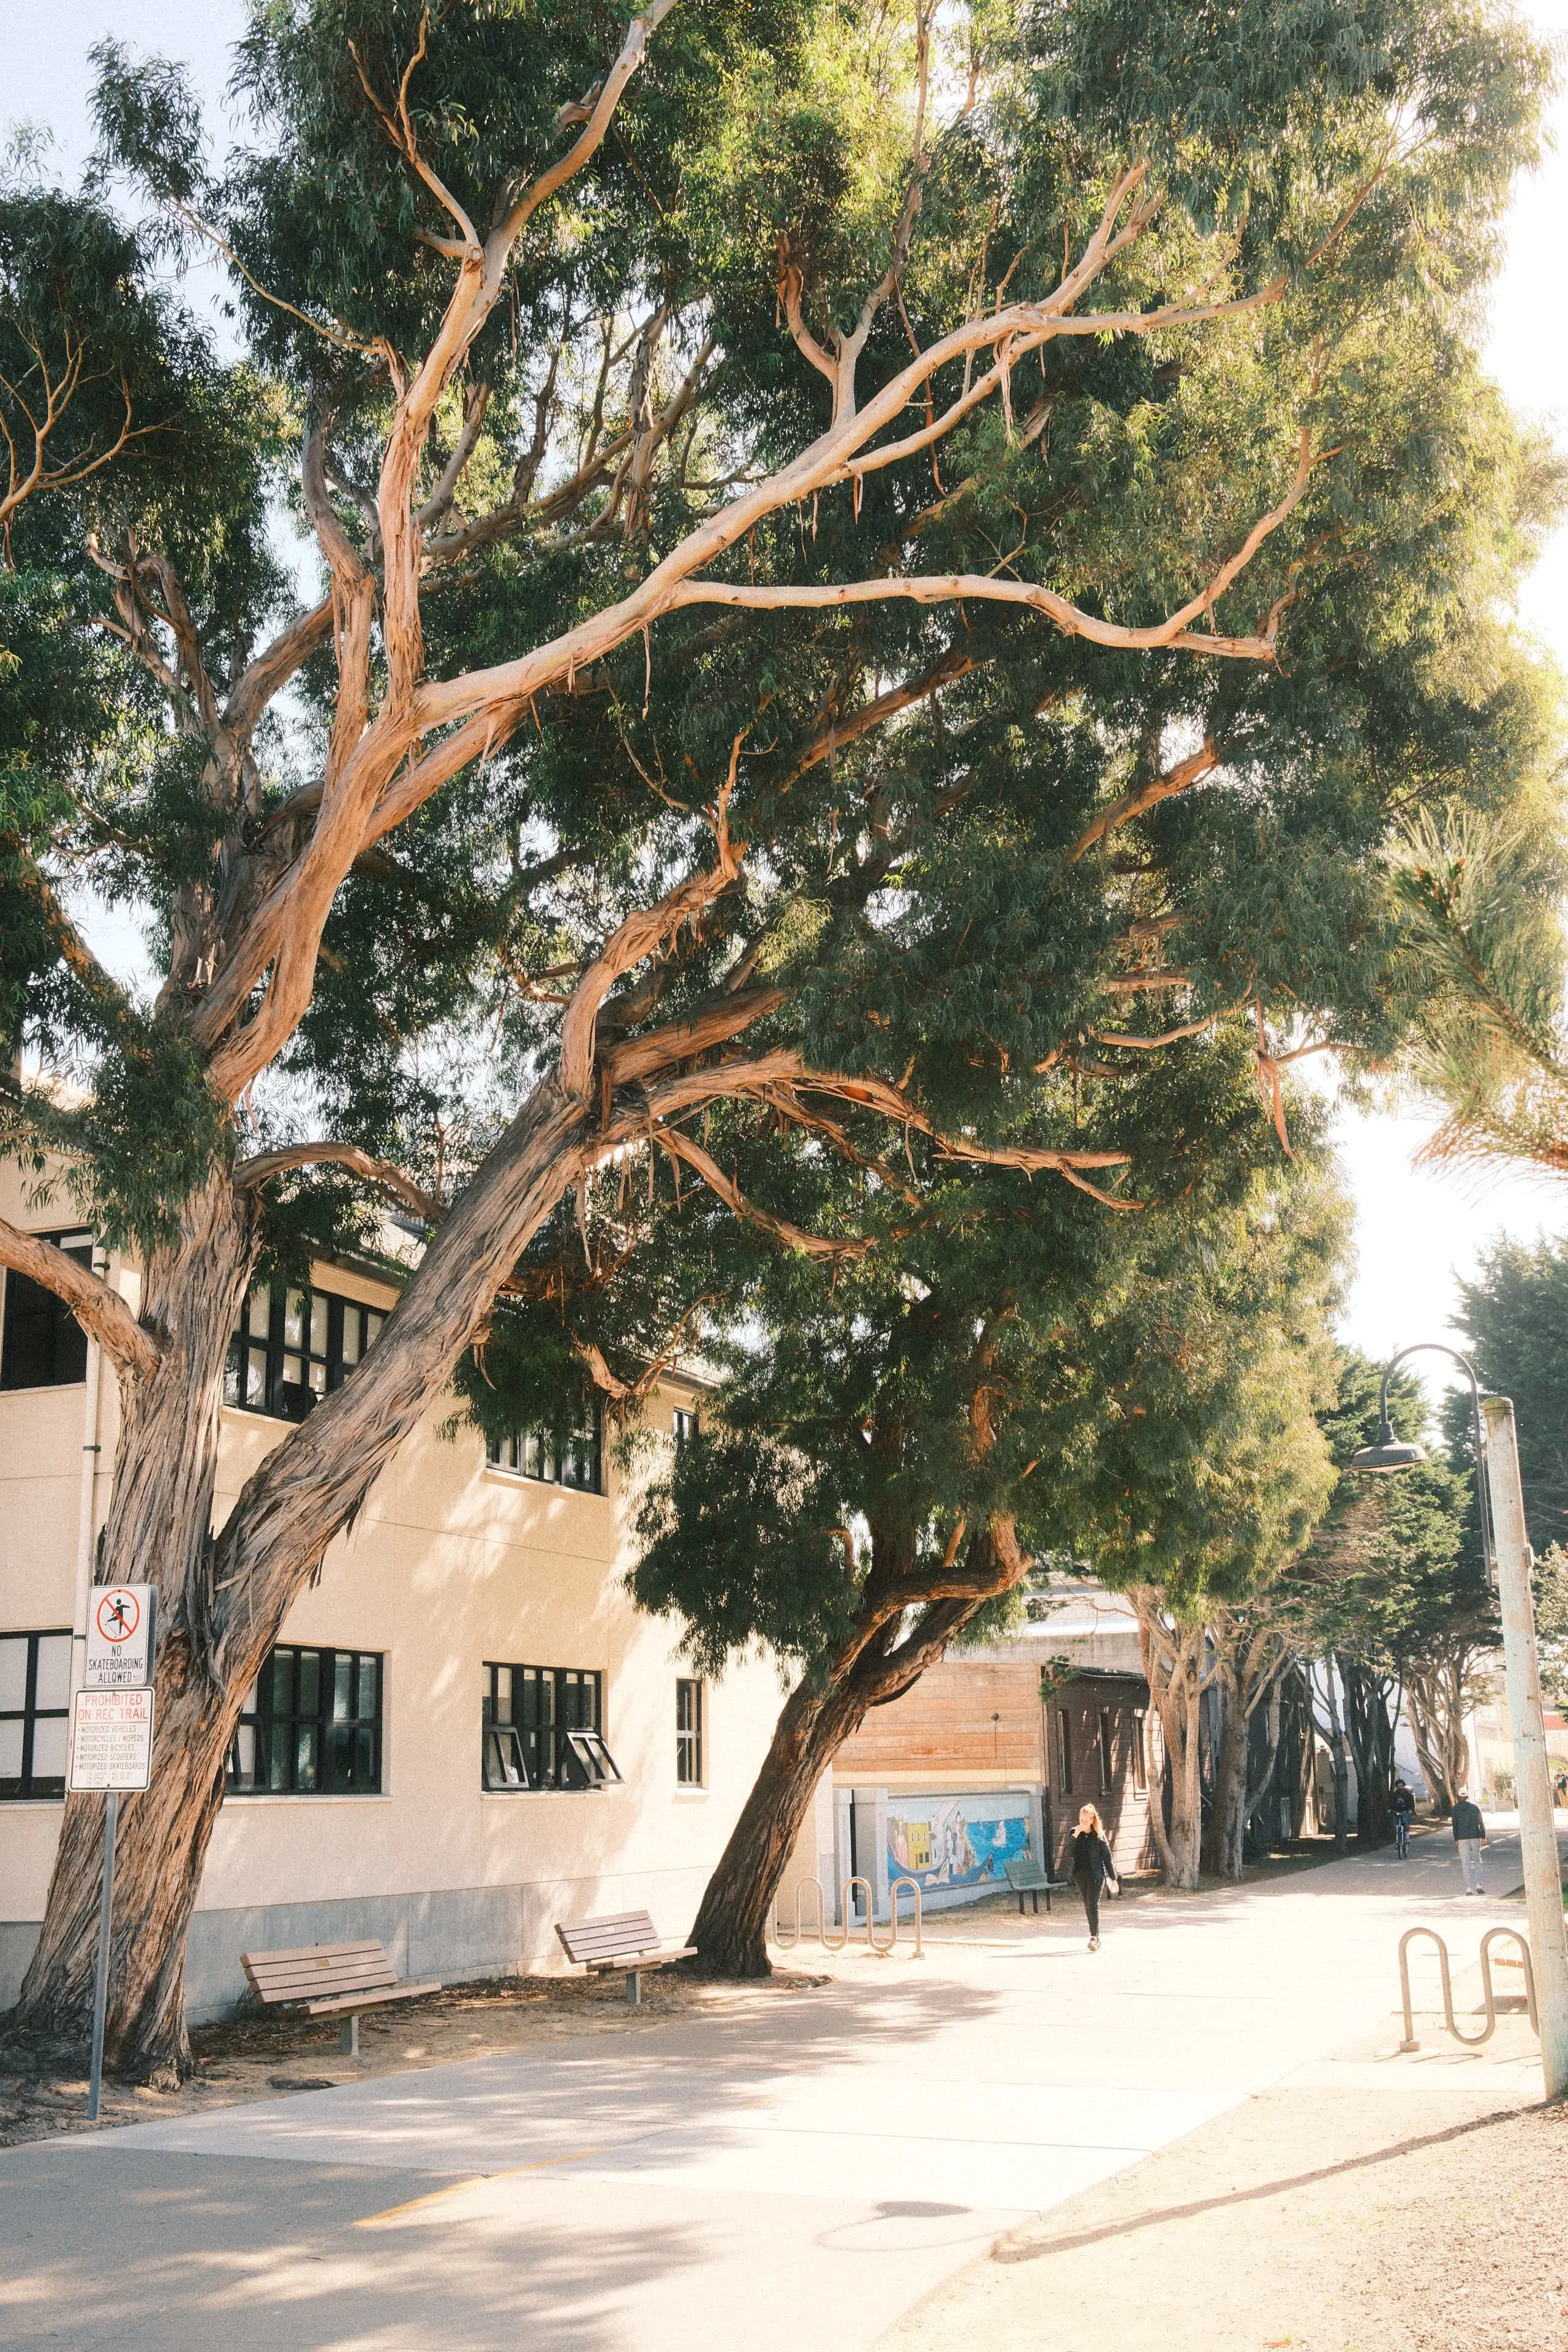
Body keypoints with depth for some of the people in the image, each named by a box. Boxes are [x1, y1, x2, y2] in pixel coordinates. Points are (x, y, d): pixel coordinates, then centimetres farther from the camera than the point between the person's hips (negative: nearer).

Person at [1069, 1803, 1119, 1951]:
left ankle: (1094, 1937, -14)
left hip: (1096, 1874, -4)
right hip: (1079, 1874, 4)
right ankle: (1096, 1938, 16)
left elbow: (1107, 1857, 0)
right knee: (1088, 1906, 8)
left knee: (1093, 1905, -13)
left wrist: (1114, 1879, 0)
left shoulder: (1098, 1835, -4)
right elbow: (1068, 1853, -7)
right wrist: (1075, 1836, -19)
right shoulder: (1074, 1833, 3)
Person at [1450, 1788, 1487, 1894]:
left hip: (1462, 1838, -2)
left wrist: (1456, 1839, 3)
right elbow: (1481, 1823, 3)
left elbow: (1455, 1825, -3)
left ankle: (1469, 1888, -4)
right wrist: (1483, 1837, 7)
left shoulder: (1456, 1809, -2)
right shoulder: (1475, 1807, 3)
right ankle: (1478, 1885, 0)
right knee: (1477, 1861, 12)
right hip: (1475, 1837, 2)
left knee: (1466, 1863, 2)